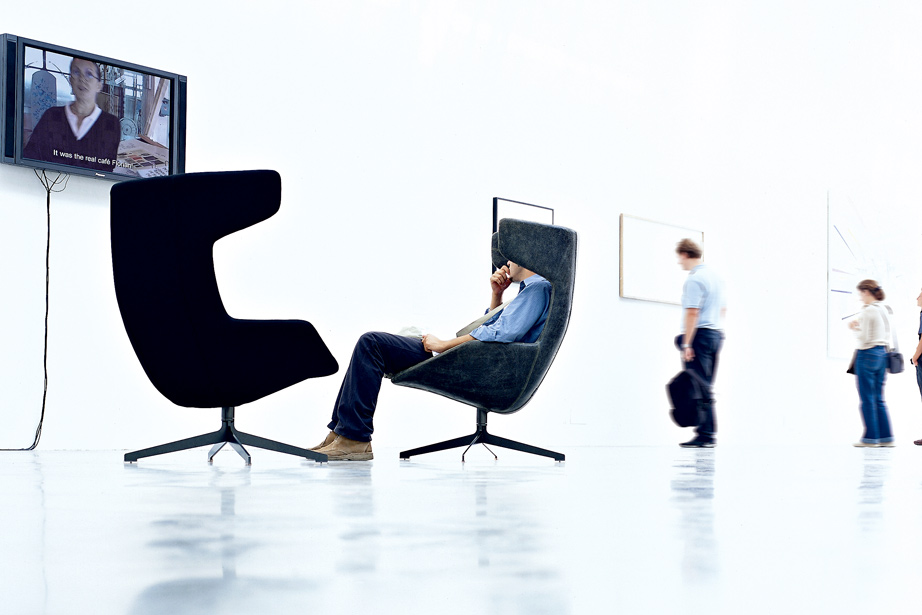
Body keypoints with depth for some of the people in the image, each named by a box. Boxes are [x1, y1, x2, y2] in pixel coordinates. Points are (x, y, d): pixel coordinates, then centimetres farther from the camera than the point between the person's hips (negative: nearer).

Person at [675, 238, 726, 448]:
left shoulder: (694, 280, -13)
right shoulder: (715, 276, 15)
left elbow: (692, 313, -19)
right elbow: (723, 308, 22)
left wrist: (686, 344, -19)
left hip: (699, 335, -9)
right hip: (717, 334, 9)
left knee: (698, 388, -7)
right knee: (707, 387, 12)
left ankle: (705, 434, -9)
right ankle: (710, 434, 12)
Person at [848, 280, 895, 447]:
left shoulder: (867, 311, -14)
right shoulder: (883, 309, 11)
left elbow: (864, 337, -17)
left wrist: (855, 328, 1)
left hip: (867, 354, -8)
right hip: (882, 353, 8)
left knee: (867, 399, -1)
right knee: (879, 399, 12)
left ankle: (870, 437, 2)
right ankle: (886, 437, 10)